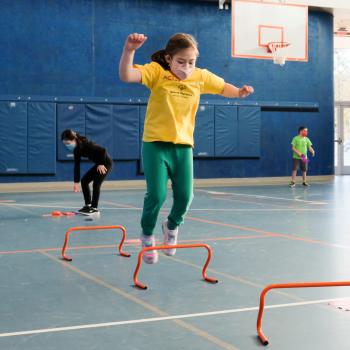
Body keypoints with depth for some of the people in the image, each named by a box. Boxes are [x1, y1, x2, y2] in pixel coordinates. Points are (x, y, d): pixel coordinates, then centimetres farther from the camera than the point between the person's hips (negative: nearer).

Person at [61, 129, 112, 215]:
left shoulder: (86, 144, -28)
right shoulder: (76, 150, -2)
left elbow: (103, 150, -32)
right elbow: (77, 166, 1)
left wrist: (101, 164, -21)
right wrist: (76, 182, -1)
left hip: (106, 163, -9)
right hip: (99, 163, 9)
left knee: (96, 184, -15)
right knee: (84, 181, 5)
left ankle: (94, 208, -5)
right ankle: (88, 205, 13)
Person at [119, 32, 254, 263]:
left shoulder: (201, 77, 2)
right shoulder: (157, 72, -10)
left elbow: (223, 88, 21)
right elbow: (126, 76, -26)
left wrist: (239, 92, 0)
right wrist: (129, 51, -43)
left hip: (184, 145, 4)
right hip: (156, 144, -3)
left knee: (185, 196, -1)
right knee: (157, 194, -11)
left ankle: (172, 226, 33)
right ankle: (147, 235, 18)